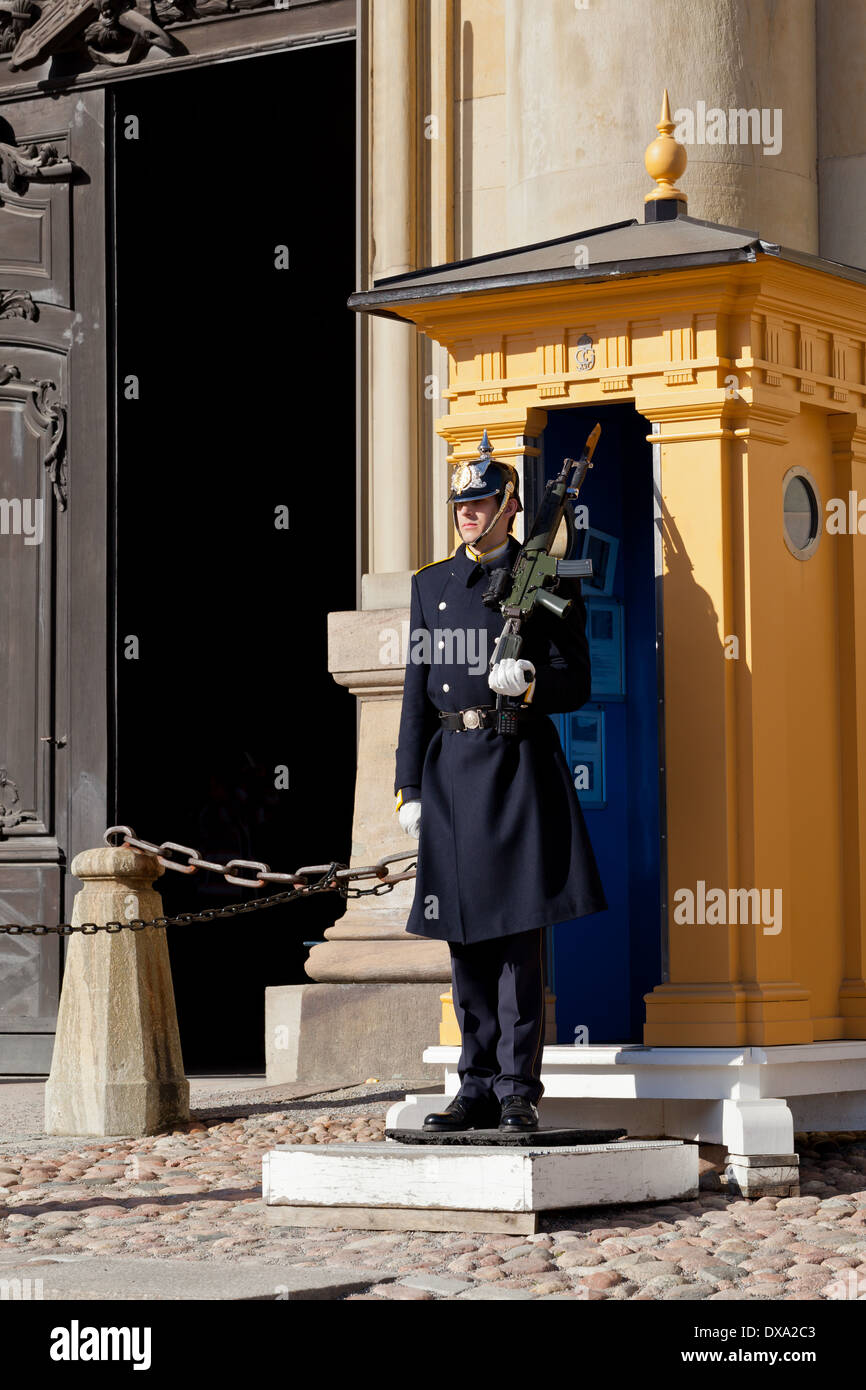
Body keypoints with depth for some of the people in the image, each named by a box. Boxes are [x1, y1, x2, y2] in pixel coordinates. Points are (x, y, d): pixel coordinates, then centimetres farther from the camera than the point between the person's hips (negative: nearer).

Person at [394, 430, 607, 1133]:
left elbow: (576, 684, 1)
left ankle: (519, 1090, -2)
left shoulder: (547, 581, 2)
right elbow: (418, 690, 14)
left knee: (518, 936, -6)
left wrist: (528, 683, -20)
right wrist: (410, 785, 9)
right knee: (465, 938, 6)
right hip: (449, 765, 4)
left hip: (518, 765, -4)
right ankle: (479, 1089, 12)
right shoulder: (431, 583, 14)